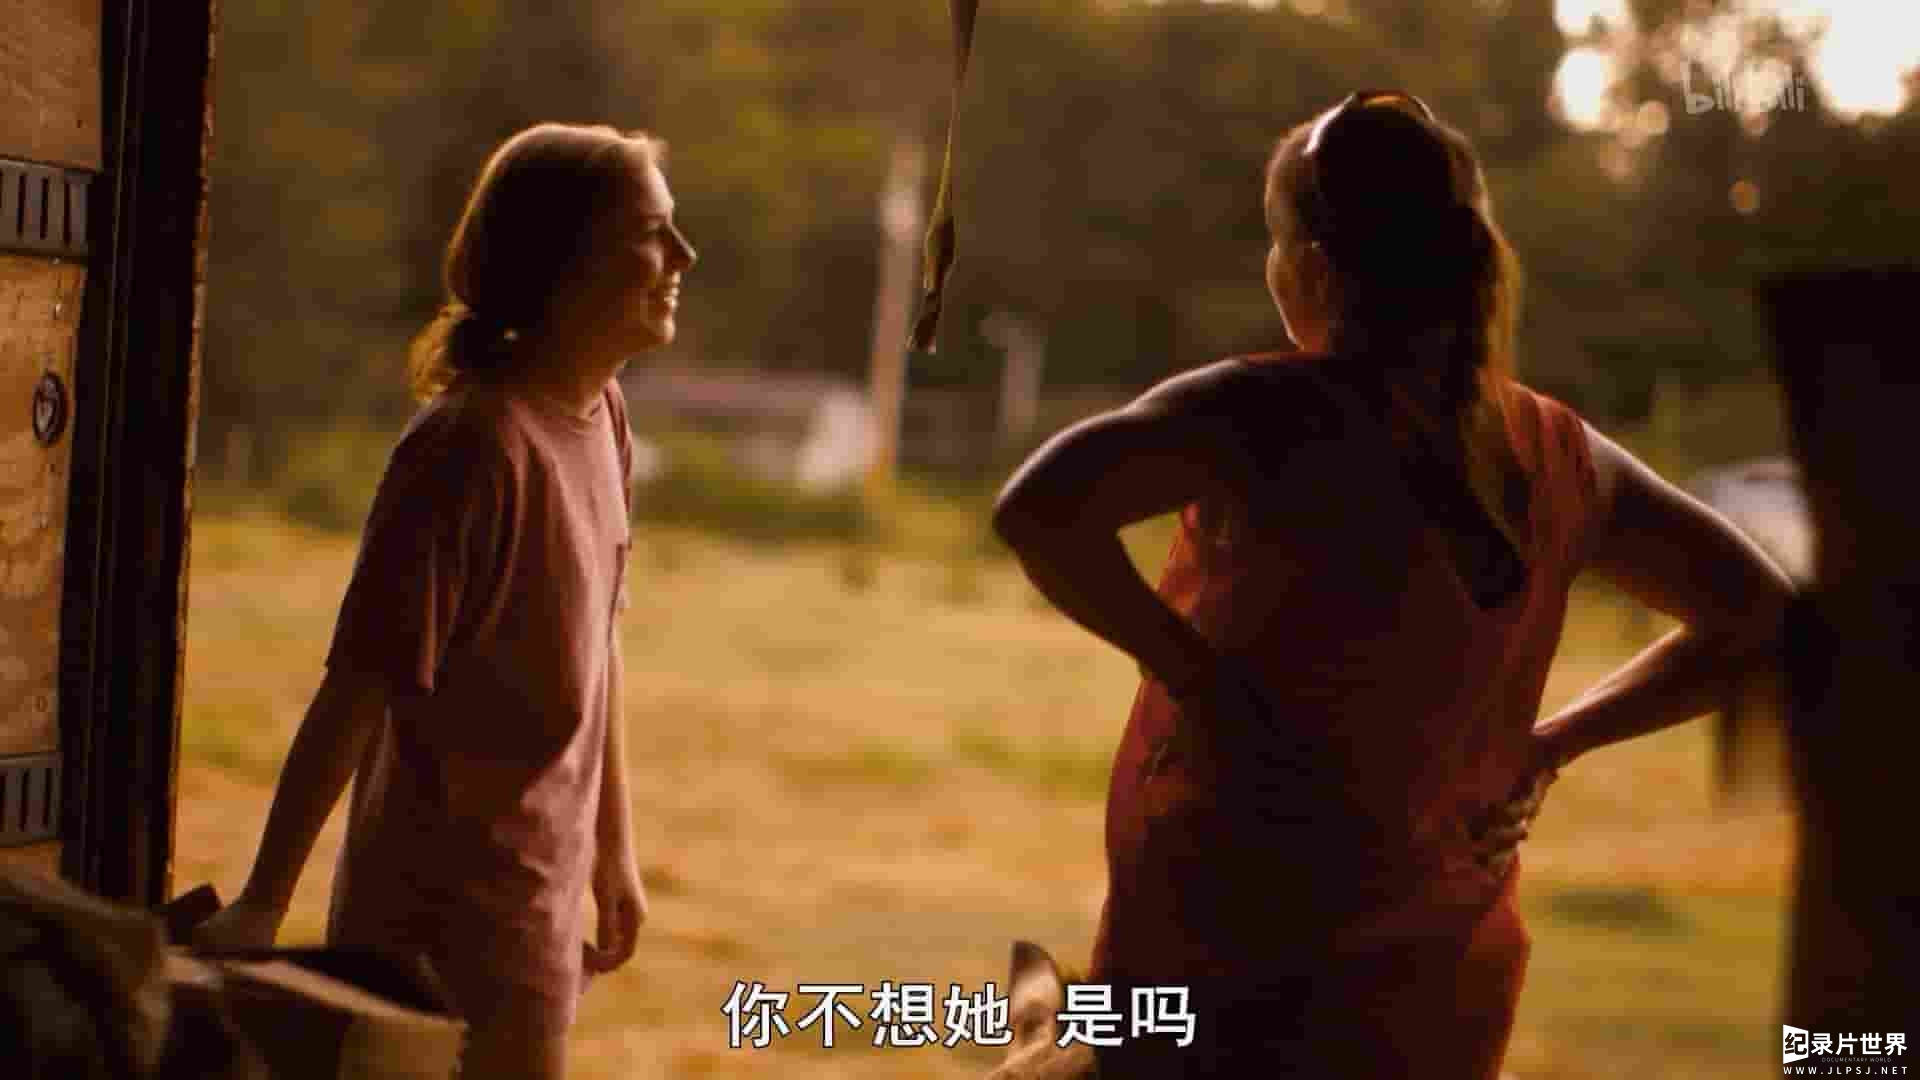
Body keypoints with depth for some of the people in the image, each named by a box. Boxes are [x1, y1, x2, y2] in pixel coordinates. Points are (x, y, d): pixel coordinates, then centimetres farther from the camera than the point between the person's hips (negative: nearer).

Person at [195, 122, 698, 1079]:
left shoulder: (601, 417, 5)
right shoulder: (470, 448, -21)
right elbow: (356, 691, -20)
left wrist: (614, 847, 21)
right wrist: (261, 906, -18)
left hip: (539, 886, 8)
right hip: (450, 909, -8)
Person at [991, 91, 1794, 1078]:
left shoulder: (1278, 417, -15)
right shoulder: (1552, 453, 3)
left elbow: (1039, 509, -31)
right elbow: (1761, 618, 14)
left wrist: (1192, 672, -18)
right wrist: (1548, 745, 10)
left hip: (1232, 992, -6)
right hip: (1442, 994, 6)